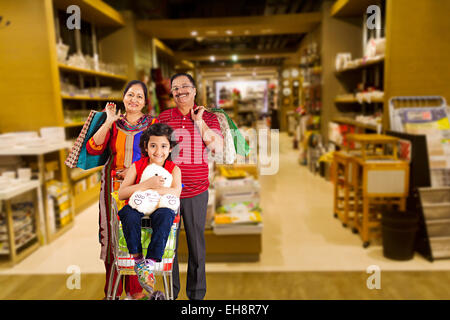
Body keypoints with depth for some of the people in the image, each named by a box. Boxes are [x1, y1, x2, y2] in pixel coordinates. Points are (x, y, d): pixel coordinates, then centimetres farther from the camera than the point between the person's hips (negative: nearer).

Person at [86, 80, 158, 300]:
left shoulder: (152, 124, 4)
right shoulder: (113, 123, 9)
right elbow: (93, 149, -4)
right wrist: (109, 122, -7)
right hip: (114, 186, 2)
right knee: (113, 235, 5)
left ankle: (135, 289, 18)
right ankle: (113, 291, 21)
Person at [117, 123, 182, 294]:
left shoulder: (174, 169, 2)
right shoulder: (137, 166, 2)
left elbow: (176, 192, -18)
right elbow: (121, 194, -8)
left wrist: (142, 190, -22)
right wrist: (148, 184, -21)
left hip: (159, 209, 0)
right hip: (137, 209, 1)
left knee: (166, 215, -34)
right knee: (128, 212, -32)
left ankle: (150, 263, -30)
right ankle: (138, 259, -22)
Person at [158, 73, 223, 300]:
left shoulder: (208, 117, 3)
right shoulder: (163, 117, 6)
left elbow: (218, 148, -10)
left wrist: (199, 122, -11)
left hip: (196, 192, -1)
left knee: (196, 244, 7)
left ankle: (196, 294, 26)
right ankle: (171, 292, 29)